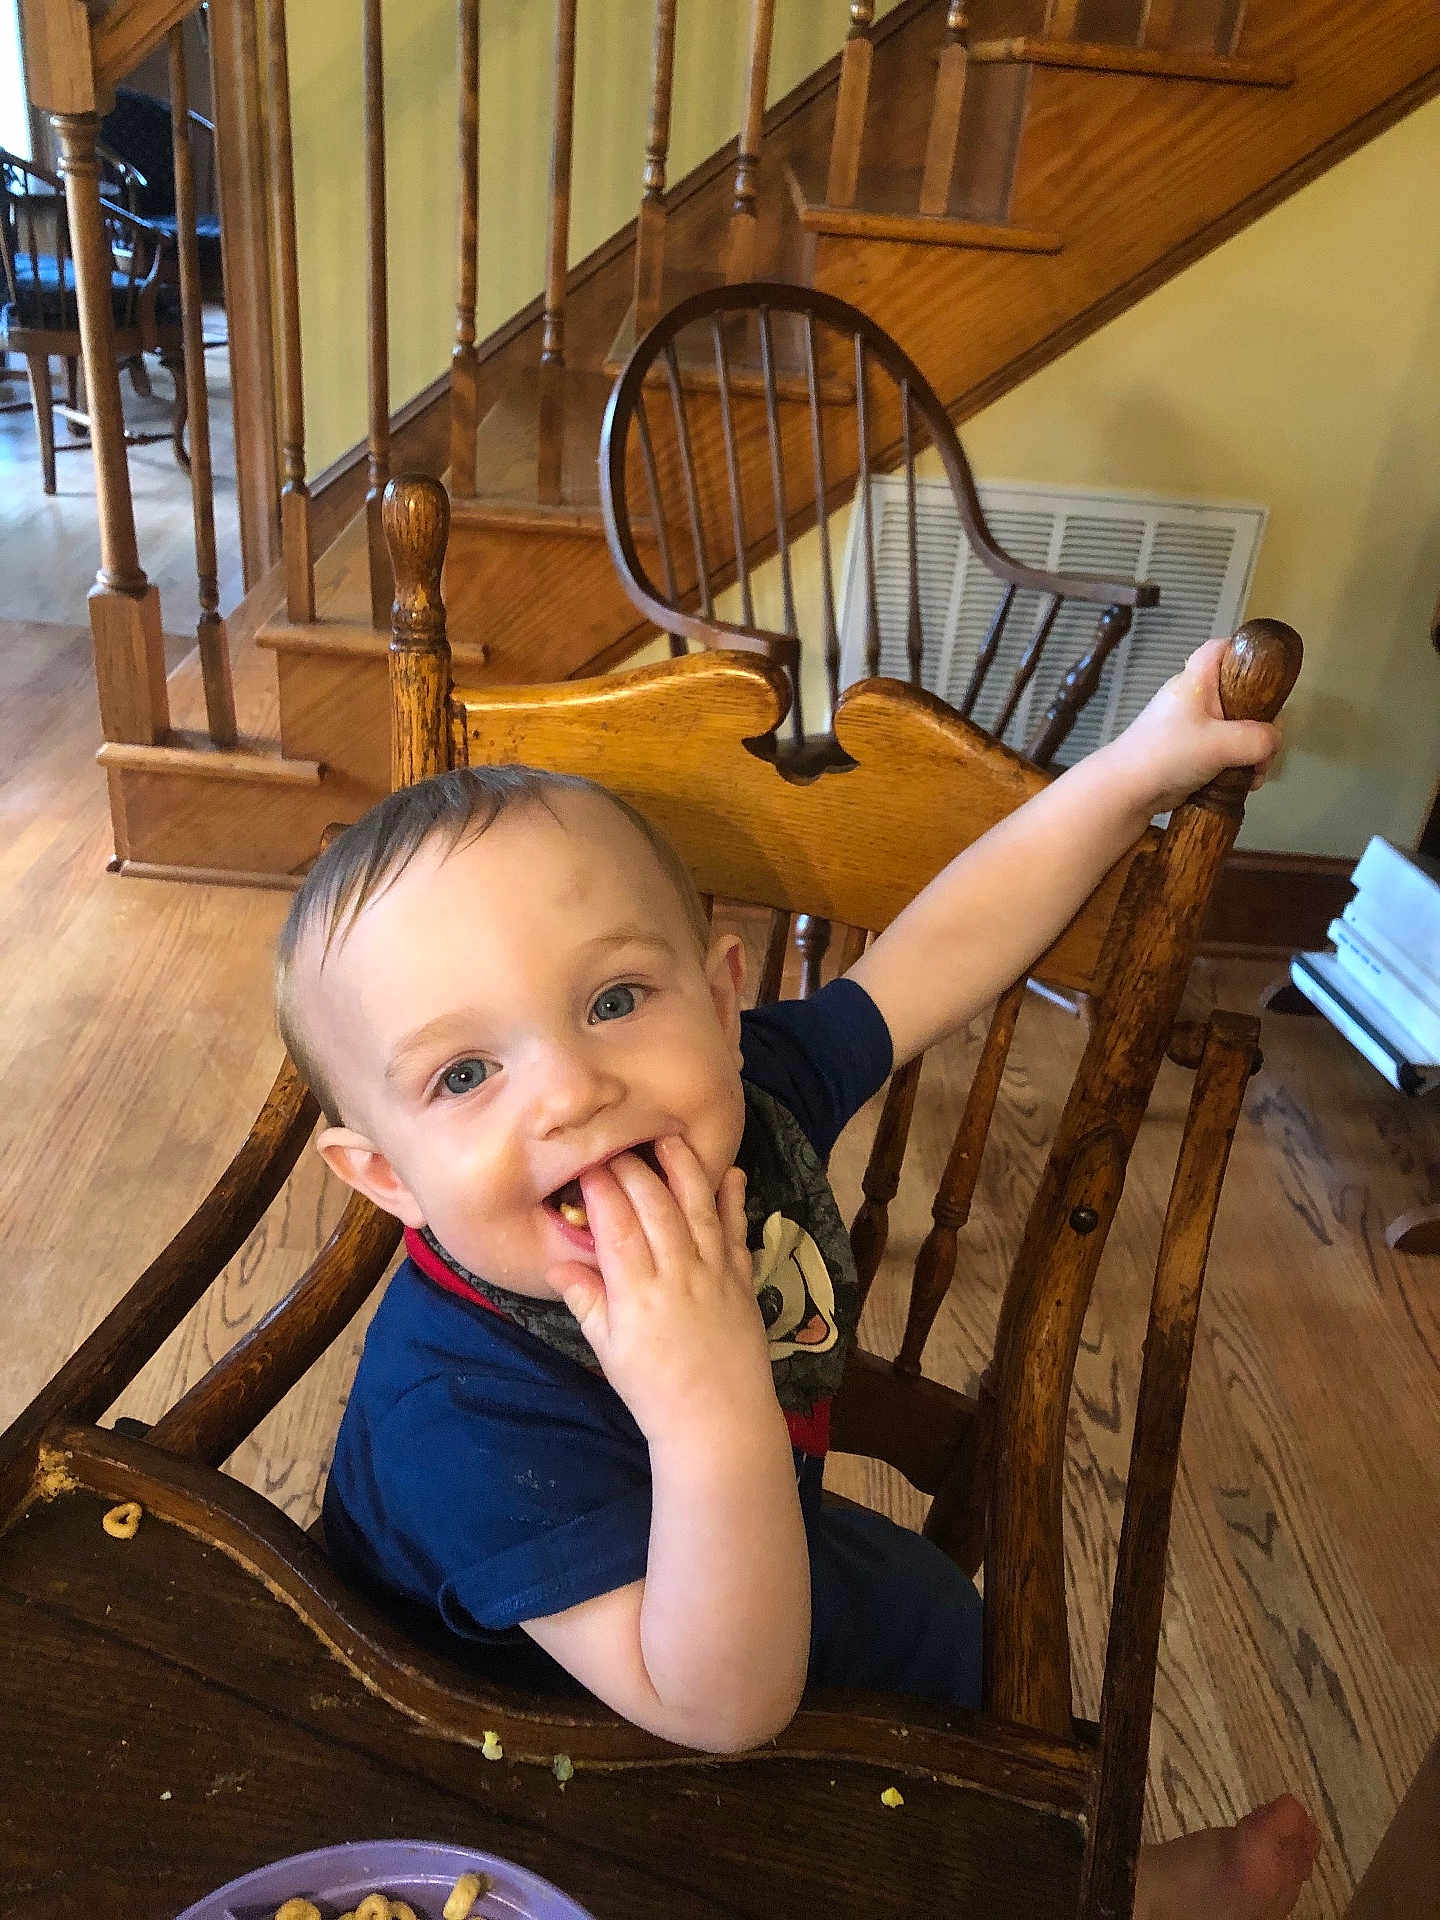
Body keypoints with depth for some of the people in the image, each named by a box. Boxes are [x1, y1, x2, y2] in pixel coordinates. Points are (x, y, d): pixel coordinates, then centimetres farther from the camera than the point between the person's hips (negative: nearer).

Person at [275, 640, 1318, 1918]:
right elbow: (721, 1708, -39)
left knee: (940, 1621, 21)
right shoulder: (459, 1414, -43)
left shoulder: (739, 1099, -27)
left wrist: (1135, 767, -12)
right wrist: (713, 1416, -56)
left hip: (743, 1568, 6)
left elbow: (943, 948, -14)